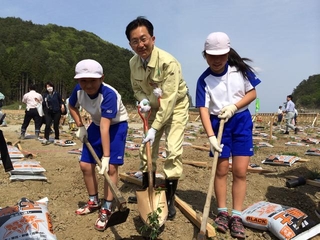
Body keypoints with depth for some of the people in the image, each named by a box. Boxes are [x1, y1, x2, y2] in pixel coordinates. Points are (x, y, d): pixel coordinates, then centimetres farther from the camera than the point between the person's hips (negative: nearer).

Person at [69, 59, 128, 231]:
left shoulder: (109, 94, -36)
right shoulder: (79, 90, -18)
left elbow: (105, 127, -41)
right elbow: (72, 106, 6)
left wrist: (106, 156, -41)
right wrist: (80, 127, -4)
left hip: (116, 125, -6)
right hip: (96, 124, 6)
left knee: (111, 167, -14)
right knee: (85, 165, 6)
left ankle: (106, 209, 1)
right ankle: (93, 202, 27)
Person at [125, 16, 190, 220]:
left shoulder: (168, 62, -31)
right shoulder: (133, 63, -11)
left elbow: (169, 99, -32)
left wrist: (155, 129, -32)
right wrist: (143, 100, -18)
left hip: (176, 106, -6)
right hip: (155, 108, 6)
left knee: (173, 151, -13)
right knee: (146, 148, 8)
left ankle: (170, 199, 2)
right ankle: (146, 190, 27)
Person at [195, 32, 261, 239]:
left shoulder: (239, 69, -5)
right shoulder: (204, 80, -9)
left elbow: (252, 93, 0)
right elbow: (203, 109, -14)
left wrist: (233, 107, -16)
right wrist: (210, 136, -25)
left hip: (241, 121, 1)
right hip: (218, 123, -1)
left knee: (240, 171, -2)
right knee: (221, 170, 4)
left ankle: (237, 216, 7)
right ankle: (222, 212, 19)